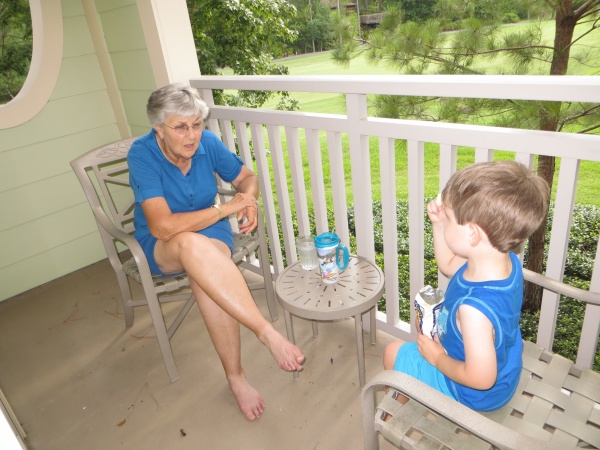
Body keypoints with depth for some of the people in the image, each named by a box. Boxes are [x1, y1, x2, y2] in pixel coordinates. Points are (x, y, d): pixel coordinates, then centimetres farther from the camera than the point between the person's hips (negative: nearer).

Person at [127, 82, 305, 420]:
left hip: (210, 231, 2)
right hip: (161, 247, -2)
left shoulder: (208, 142, -10)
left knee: (204, 274, -35)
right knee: (192, 244, -40)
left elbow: (248, 177, 5)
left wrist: (248, 198, -19)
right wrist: (225, 208, -26)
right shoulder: (142, 155, -20)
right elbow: (162, 226, -28)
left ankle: (236, 375, -21)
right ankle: (268, 333, -39)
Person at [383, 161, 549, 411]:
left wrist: (437, 357, -18)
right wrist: (439, 225, -14)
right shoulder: (506, 260, -19)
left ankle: (398, 405, 41)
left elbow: (481, 378, -35)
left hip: (475, 394, -7)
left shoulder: (474, 308, -46)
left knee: (393, 353, 9)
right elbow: (448, 265, -1)